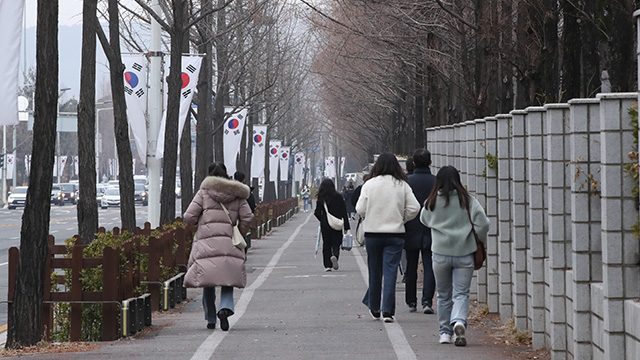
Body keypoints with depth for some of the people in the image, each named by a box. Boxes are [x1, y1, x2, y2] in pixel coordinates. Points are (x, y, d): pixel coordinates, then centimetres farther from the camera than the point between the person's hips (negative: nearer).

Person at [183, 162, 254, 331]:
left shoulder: (204, 192, 3)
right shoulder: (237, 195, 8)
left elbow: (189, 217, -2)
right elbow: (247, 218, 3)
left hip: (206, 242, -1)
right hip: (229, 243, 1)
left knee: (208, 283, 9)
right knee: (227, 282, 5)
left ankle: (210, 319, 12)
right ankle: (225, 308, -21)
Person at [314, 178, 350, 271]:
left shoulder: (320, 198, -5)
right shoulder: (338, 197, -4)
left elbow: (317, 213, -4)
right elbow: (344, 212, -3)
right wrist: (346, 226, 2)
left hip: (325, 225, 0)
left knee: (326, 244, 10)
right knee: (336, 243, 7)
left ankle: (327, 265, 6)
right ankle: (335, 255, -24)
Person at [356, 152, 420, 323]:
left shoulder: (369, 184, -4)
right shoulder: (402, 185, -3)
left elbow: (360, 209, -5)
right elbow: (414, 208, -6)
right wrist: (401, 219, 10)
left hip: (372, 233, 1)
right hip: (395, 234, -1)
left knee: (374, 272, 13)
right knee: (390, 272, -1)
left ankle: (374, 308, 23)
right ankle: (388, 310, -9)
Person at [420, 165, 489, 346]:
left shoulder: (431, 202, -1)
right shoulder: (468, 201, -4)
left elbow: (424, 220, 17)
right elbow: (483, 224, -6)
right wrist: (480, 243, 8)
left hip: (440, 254, 1)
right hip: (464, 254, -1)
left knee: (444, 295, 14)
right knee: (461, 293, 1)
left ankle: (445, 332, 18)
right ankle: (459, 321, -25)